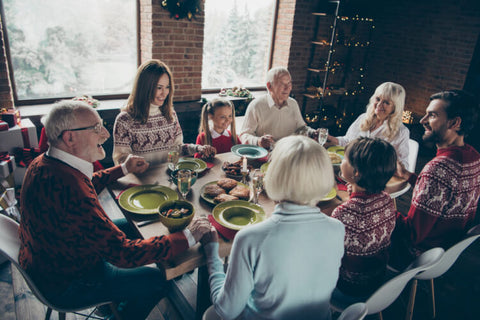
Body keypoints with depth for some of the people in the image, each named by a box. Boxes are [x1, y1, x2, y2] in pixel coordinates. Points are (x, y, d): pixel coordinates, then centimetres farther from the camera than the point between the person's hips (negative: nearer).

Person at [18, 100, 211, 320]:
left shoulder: (45, 163, -8)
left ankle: (119, 299, 37)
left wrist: (123, 169, 23)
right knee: (156, 281, -3)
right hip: (65, 286, -9)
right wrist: (188, 237, -28)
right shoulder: (68, 188, -40)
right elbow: (124, 254, -35)